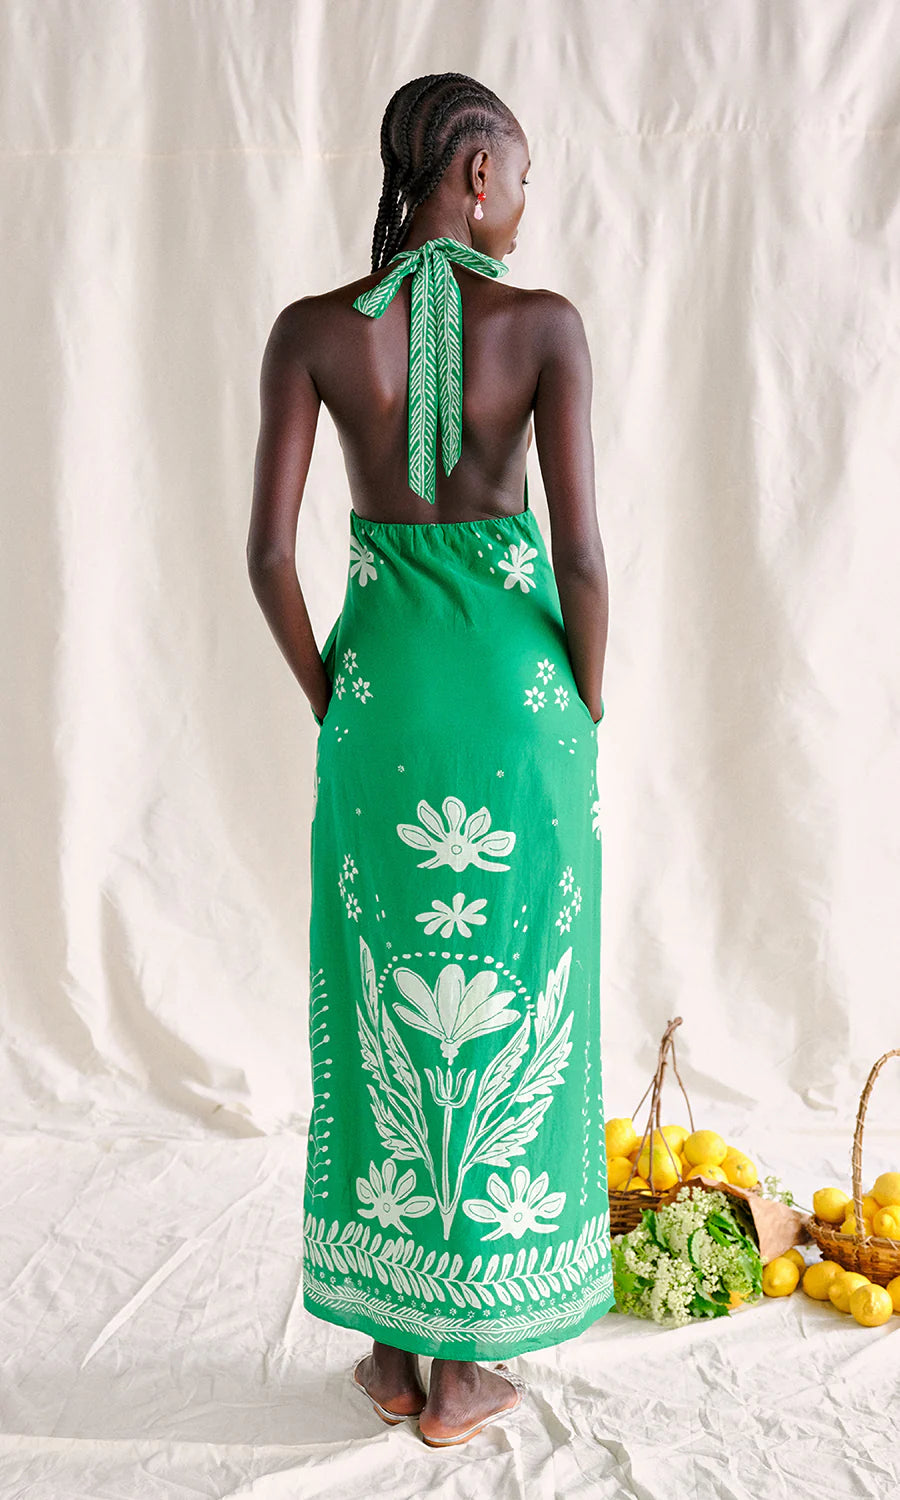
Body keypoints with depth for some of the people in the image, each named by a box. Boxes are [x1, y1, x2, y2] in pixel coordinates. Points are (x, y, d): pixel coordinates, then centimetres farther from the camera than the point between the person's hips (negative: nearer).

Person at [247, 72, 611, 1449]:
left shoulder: (312, 330, -1)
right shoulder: (545, 324, -6)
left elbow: (269, 551, -4)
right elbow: (581, 552, -10)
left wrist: (330, 702, 9)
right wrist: (586, 716, 3)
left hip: (382, 681, 2)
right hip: (518, 685, -2)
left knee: (385, 1008, 14)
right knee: (508, 1008, 10)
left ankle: (389, 1346, 29)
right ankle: (465, 1372, 23)